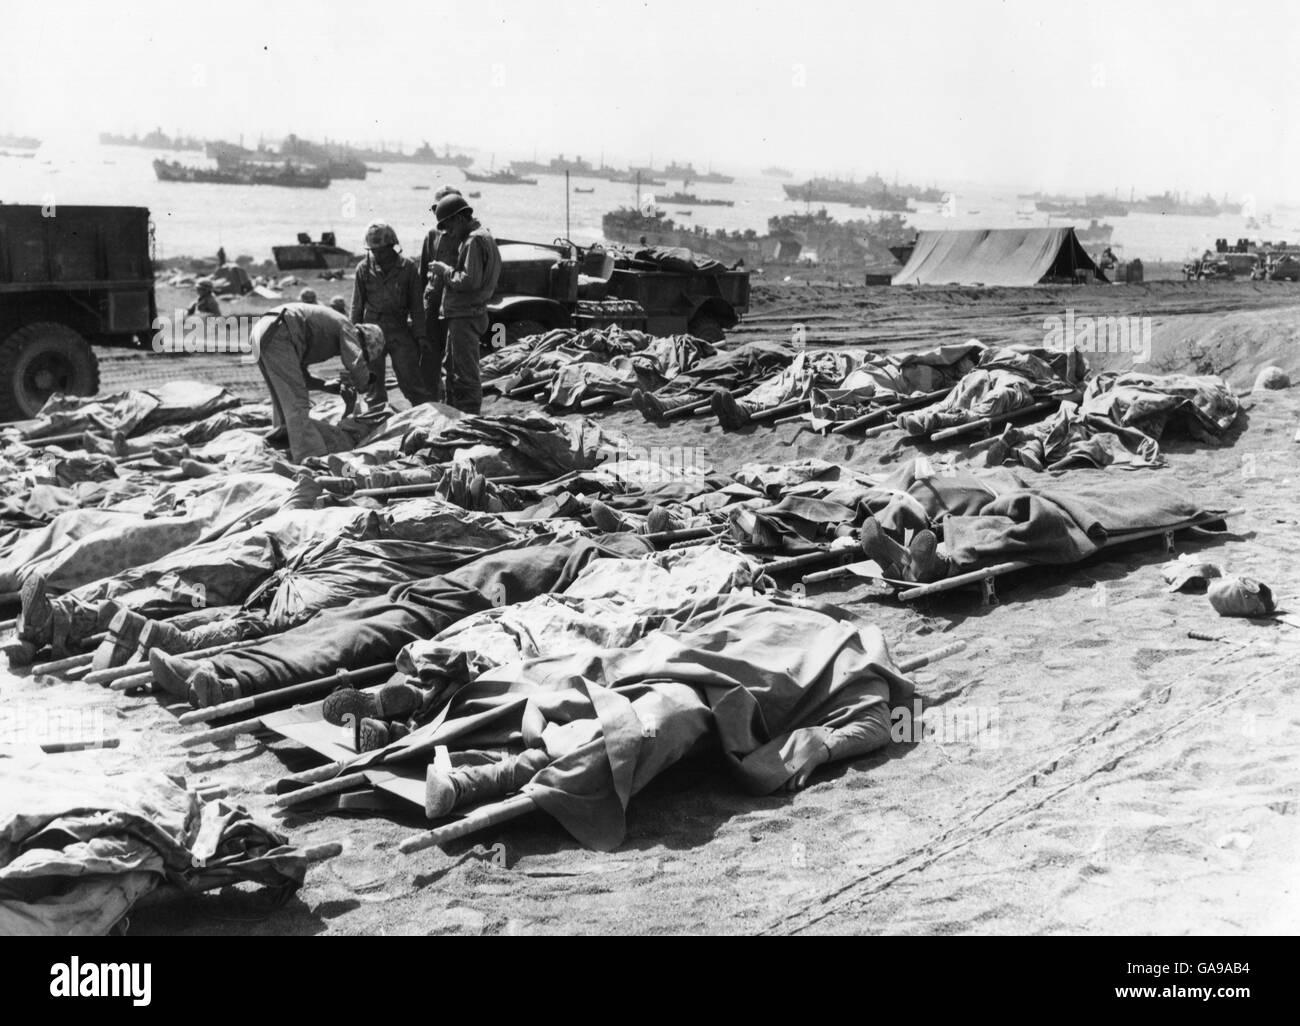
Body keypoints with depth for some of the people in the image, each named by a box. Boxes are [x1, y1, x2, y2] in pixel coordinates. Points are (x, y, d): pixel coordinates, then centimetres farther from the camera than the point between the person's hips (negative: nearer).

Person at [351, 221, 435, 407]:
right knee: (373, 384, 6)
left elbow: (416, 306, 4)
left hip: (400, 330, -2)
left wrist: (420, 336, 2)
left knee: (412, 381, -6)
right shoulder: (364, 268, 3)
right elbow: (357, 306, 10)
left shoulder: (407, 266, -1)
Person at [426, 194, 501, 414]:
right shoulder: (481, 236, 17)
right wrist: (443, 275, 5)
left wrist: (445, 271, -12)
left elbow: (470, 281, -25)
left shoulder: (474, 241, -16)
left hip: (465, 317, -11)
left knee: (465, 375, -6)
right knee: (453, 371, 20)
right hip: (461, 315, 11)